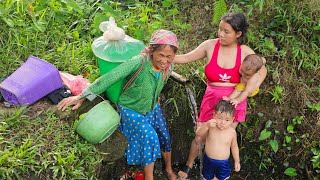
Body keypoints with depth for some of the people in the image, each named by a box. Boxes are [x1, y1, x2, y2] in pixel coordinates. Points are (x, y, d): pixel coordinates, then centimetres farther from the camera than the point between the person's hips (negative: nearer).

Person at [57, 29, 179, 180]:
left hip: (152, 108, 6)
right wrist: (81, 97, -35)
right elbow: (108, 79, -36)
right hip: (131, 109, -6)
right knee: (150, 138, -20)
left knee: (164, 136, 12)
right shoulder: (138, 63, -35)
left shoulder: (168, 67, -17)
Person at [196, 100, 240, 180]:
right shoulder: (211, 126, -19)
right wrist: (207, 125, -49)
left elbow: (234, 146, 1)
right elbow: (198, 133, -32)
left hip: (223, 163, 0)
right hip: (208, 160, 0)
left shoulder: (232, 131, -14)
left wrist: (237, 161, 5)